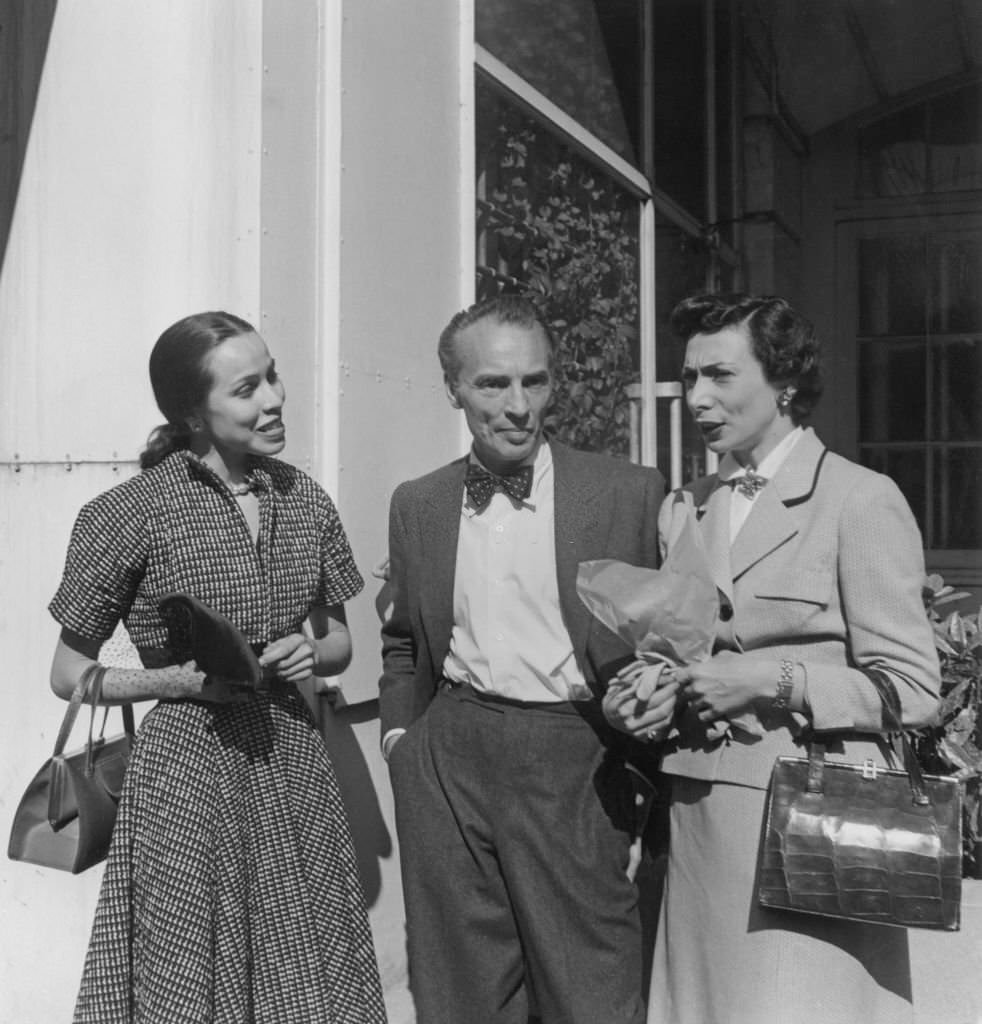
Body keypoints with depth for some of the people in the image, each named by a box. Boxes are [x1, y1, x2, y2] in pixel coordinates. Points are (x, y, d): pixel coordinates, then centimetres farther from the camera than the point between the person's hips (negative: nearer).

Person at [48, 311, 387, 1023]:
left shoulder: (303, 498, 4)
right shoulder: (133, 513, -9)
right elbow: (70, 675, -2)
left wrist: (311, 651, -6)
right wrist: (181, 679, -15)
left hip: (295, 765, 4)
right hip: (190, 769, -4)